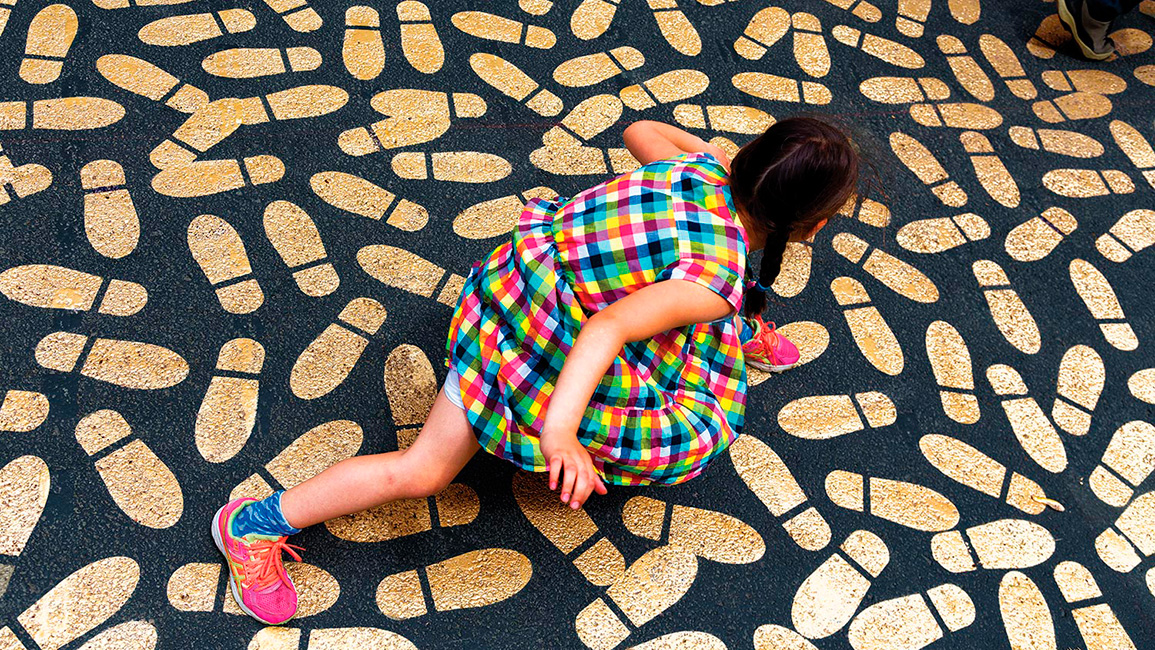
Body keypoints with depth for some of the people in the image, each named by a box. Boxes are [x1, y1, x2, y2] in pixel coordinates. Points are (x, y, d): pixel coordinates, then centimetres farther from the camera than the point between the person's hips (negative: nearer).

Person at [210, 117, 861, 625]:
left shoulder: (704, 170, -5)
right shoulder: (716, 283, -29)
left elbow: (640, 130, 14)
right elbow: (607, 330, -42)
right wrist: (560, 432, -51)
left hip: (541, 261, 9)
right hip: (536, 328, -9)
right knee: (426, 469, 0)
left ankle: (740, 335, 53)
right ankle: (255, 523, 12)